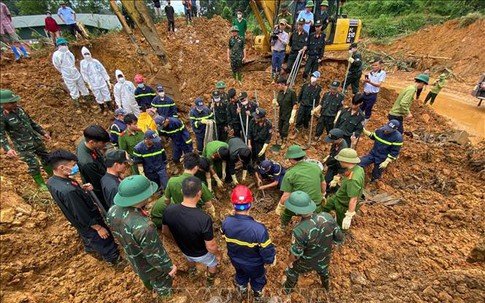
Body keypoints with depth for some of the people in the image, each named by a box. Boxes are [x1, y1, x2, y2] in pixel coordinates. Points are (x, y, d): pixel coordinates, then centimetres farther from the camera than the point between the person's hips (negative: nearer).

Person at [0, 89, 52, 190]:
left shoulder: (19, 109, -1)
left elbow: (31, 122, 12)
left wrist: (43, 133, 14)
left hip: (36, 140, 6)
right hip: (24, 147, -6)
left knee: (46, 158, 16)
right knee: (34, 165, 2)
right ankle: (41, 184, 25)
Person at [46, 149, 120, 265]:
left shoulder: (51, 181, -14)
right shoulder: (68, 190, -42)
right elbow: (82, 215, -30)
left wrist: (81, 189, -10)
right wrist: (99, 228, -17)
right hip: (89, 223, -8)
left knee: (87, 237, 37)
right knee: (104, 242, 18)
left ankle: (90, 249, 65)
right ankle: (114, 259, 42)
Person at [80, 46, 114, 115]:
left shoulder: (95, 61, -4)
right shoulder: (82, 63, -5)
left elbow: (103, 71, 1)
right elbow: (84, 74, -2)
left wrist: (108, 81, 1)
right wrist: (89, 84, -9)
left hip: (102, 83, 0)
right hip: (93, 85, 0)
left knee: (107, 96, 8)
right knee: (99, 98, 10)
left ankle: (112, 108, 22)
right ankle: (103, 110, 28)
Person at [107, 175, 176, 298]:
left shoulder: (112, 211, -25)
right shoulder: (144, 227, -48)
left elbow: (119, 235, -4)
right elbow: (155, 255, -31)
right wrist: (169, 267, -12)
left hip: (133, 259, 6)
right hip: (149, 265, -6)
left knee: (145, 277, 38)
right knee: (161, 281, 29)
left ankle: (150, 287, 69)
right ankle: (165, 293, 59)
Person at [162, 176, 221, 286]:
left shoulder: (169, 210, -29)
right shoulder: (204, 219, -42)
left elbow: (165, 231, -8)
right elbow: (211, 246, -27)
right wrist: (218, 254, -5)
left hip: (184, 250, 4)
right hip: (202, 254, -3)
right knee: (212, 263, 33)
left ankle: (192, 270, 71)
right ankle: (210, 281, 61)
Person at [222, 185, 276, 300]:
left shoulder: (226, 222, -30)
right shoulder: (258, 229, -44)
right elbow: (267, 253, -29)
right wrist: (272, 258, -7)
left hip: (235, 260, 3)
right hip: (254, 264, -3)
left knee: (240, 274, 37)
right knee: (257, 278, 33)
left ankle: (242, 290, 67)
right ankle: (257, 295, 63)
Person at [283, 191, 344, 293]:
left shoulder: (299, 230, -41)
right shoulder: (328, 217, -28)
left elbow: (295, 253, -24)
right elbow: (339, 239, -12)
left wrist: (290, 261, -2)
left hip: (306, 262, -4)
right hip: (324, 258, 4)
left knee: (292, 271, 28)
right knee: (323, 270, 38)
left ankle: (288, 288, 55)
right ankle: (326, 286, 67)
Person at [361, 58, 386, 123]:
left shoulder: (382, 73, -5)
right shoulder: (370, 72, 9)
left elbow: (379, 84, -15)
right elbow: (364, 83, 9)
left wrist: (370, 82, -30)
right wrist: (365, 80, -14)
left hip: (372, 95, -5)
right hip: (365, 94, 5)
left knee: (368, 111, 4)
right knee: (360, 109, 11)